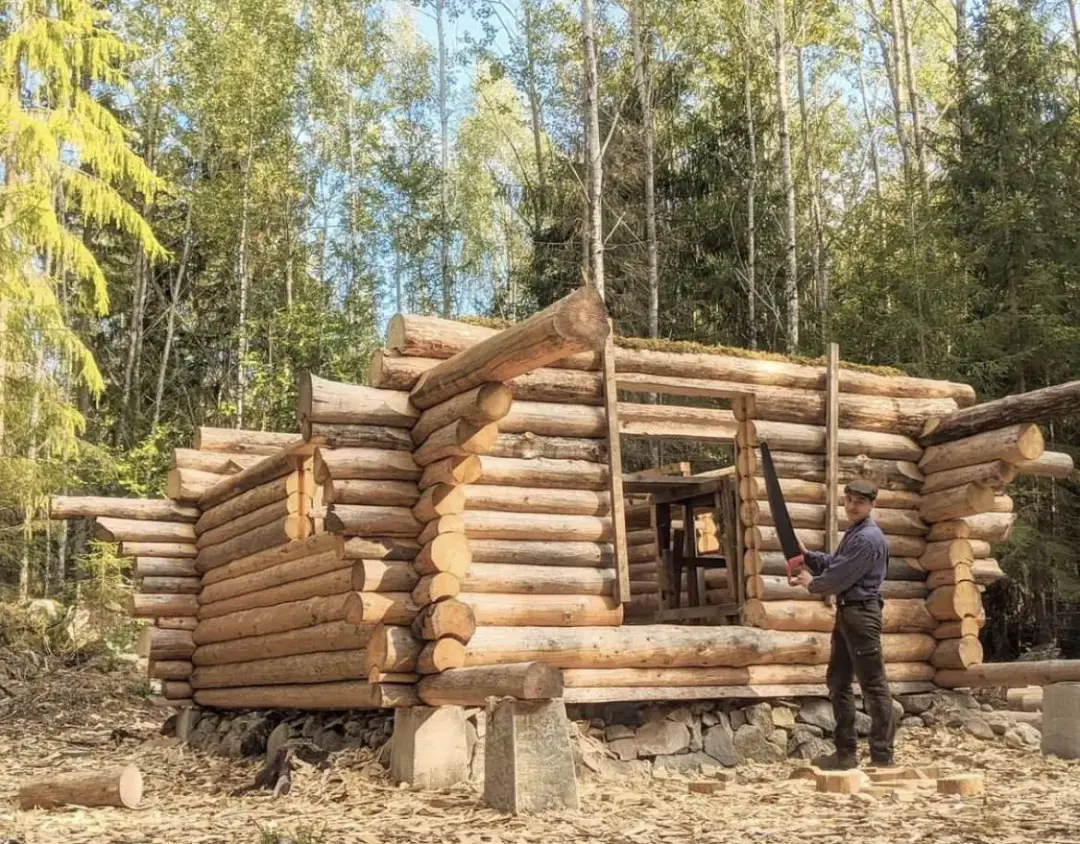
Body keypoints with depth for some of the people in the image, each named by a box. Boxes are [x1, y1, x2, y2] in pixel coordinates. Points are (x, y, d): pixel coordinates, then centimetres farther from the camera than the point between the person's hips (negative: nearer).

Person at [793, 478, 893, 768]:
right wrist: (806, 555, 6)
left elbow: (840, 577, -19)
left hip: (861, 613, -11)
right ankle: (846, 751, 19)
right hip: (846, 612, 11)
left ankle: (882, 754, 1)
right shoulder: (853, 533, 16)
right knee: (838, 681, 13)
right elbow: (834, 563, 21)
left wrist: (812, 584, -1)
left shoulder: (868, 539, -17)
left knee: (873, 685, -4)